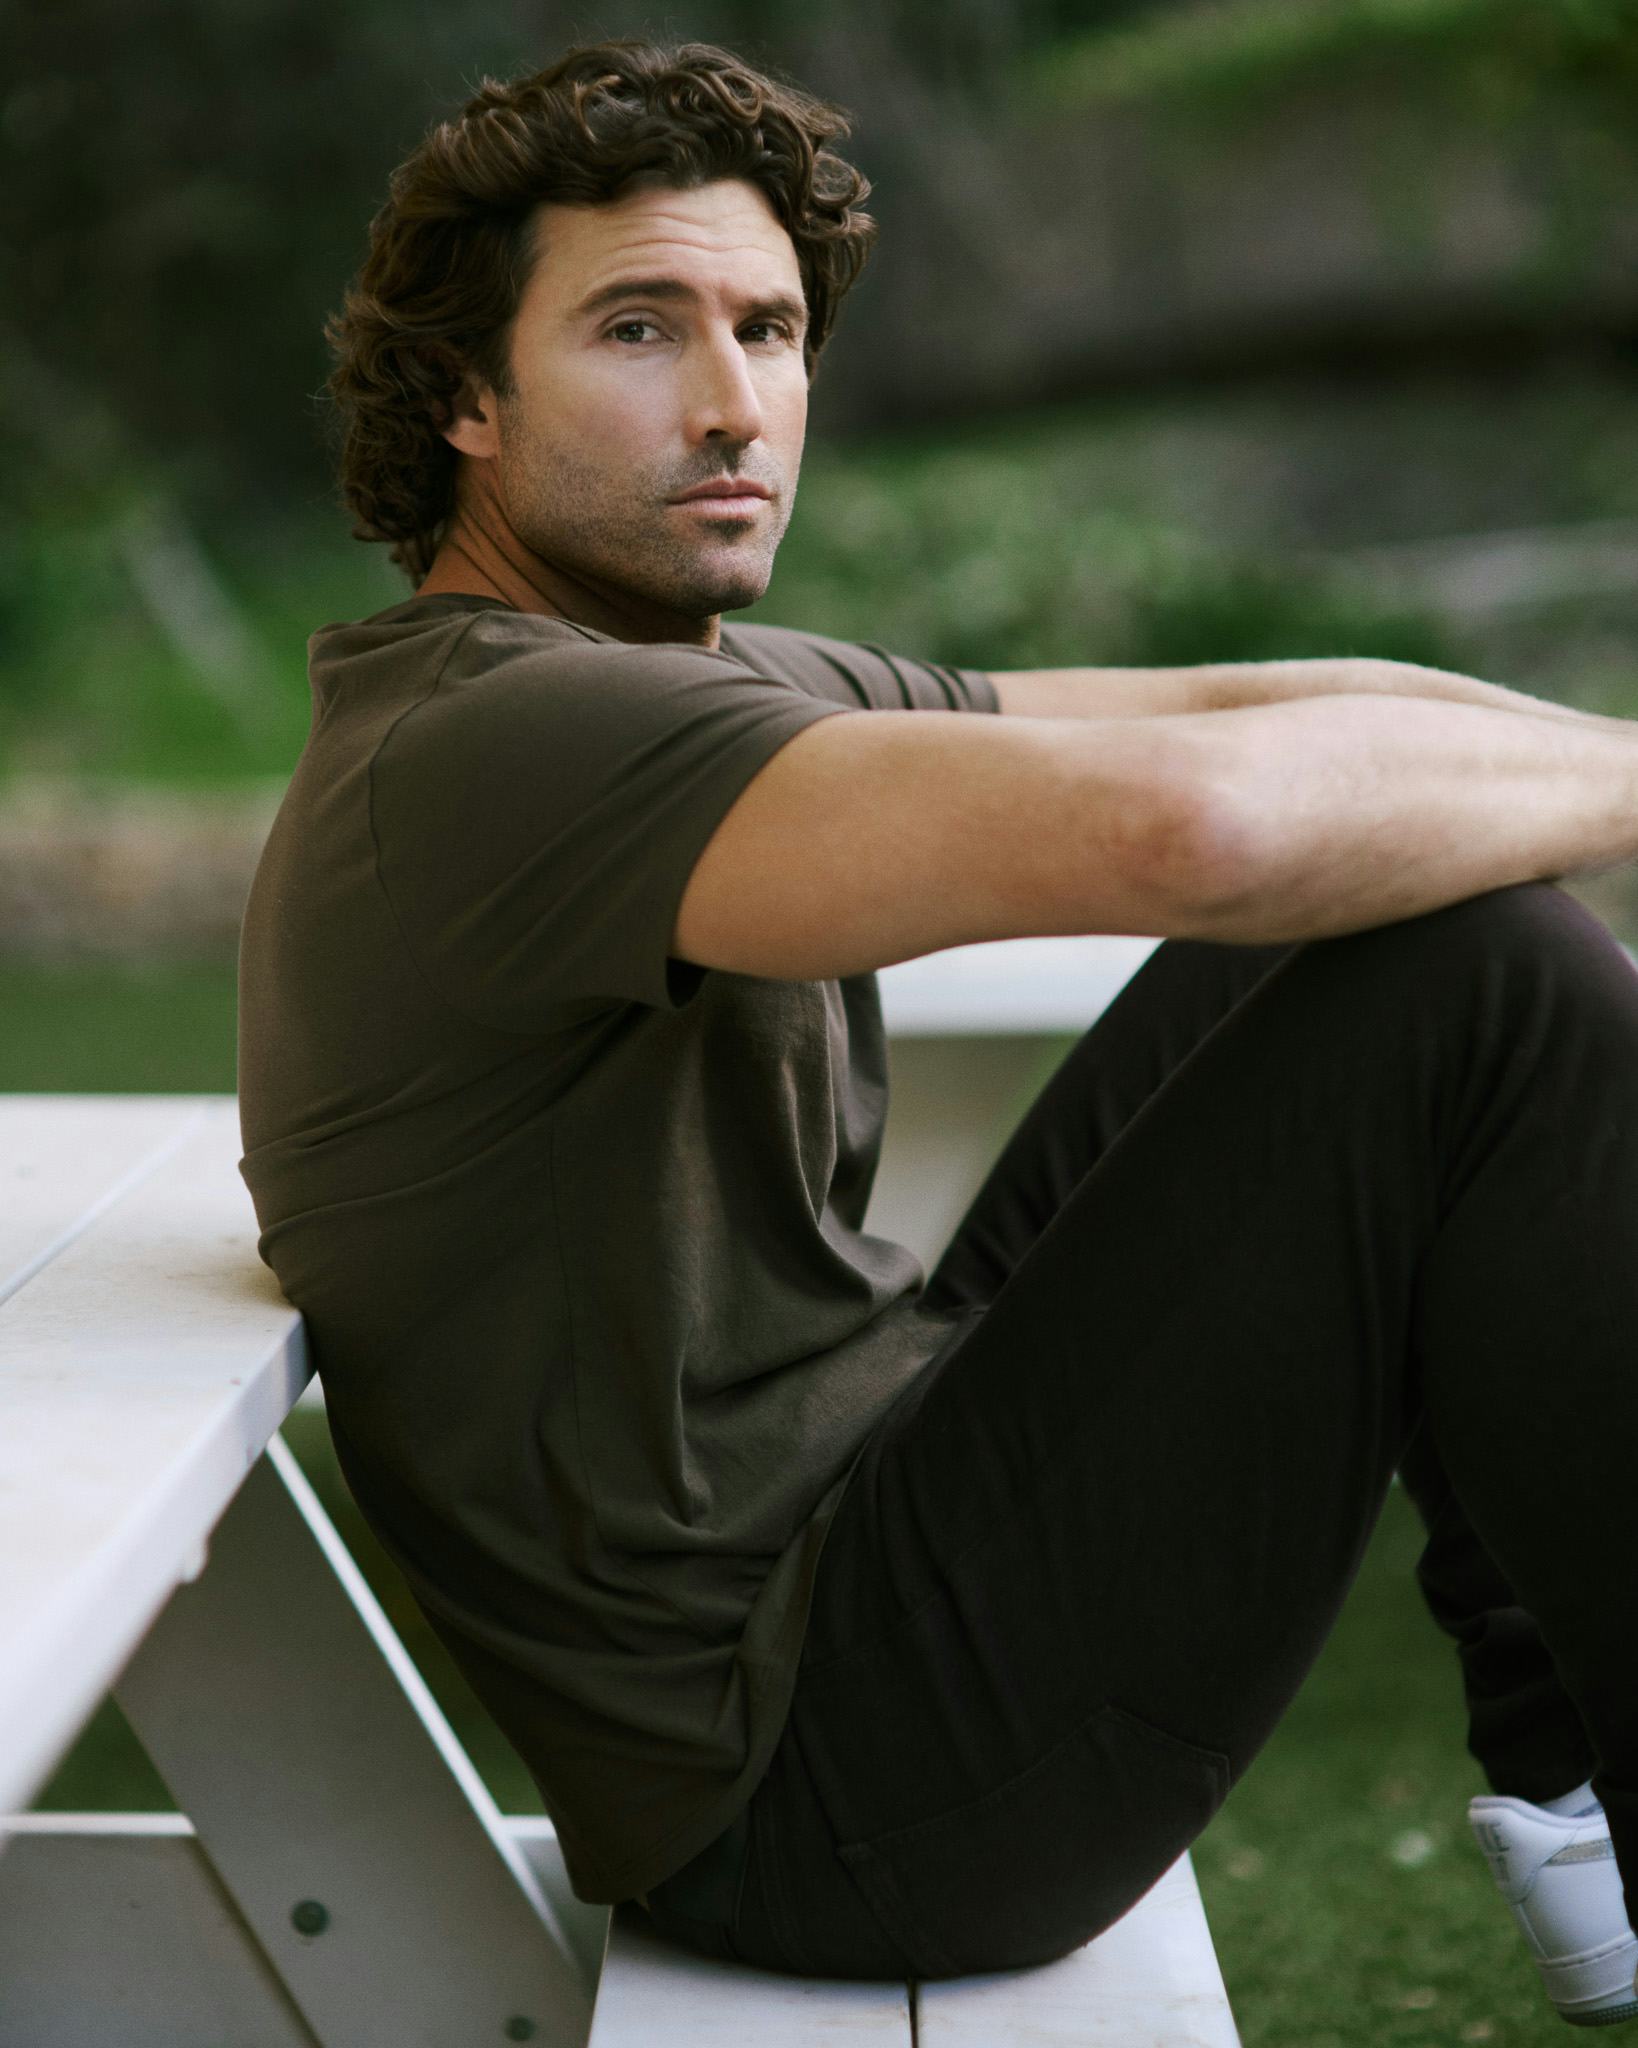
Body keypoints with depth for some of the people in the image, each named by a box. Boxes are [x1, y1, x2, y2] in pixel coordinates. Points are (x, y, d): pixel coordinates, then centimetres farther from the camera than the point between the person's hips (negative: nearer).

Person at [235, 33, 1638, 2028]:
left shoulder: (721, 684, 11)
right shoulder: (483, 749, -21)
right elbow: (1183, 821, -34)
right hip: (814, 1790, -10)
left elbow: (1239, 714, 9)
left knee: (1367, 896, 8)